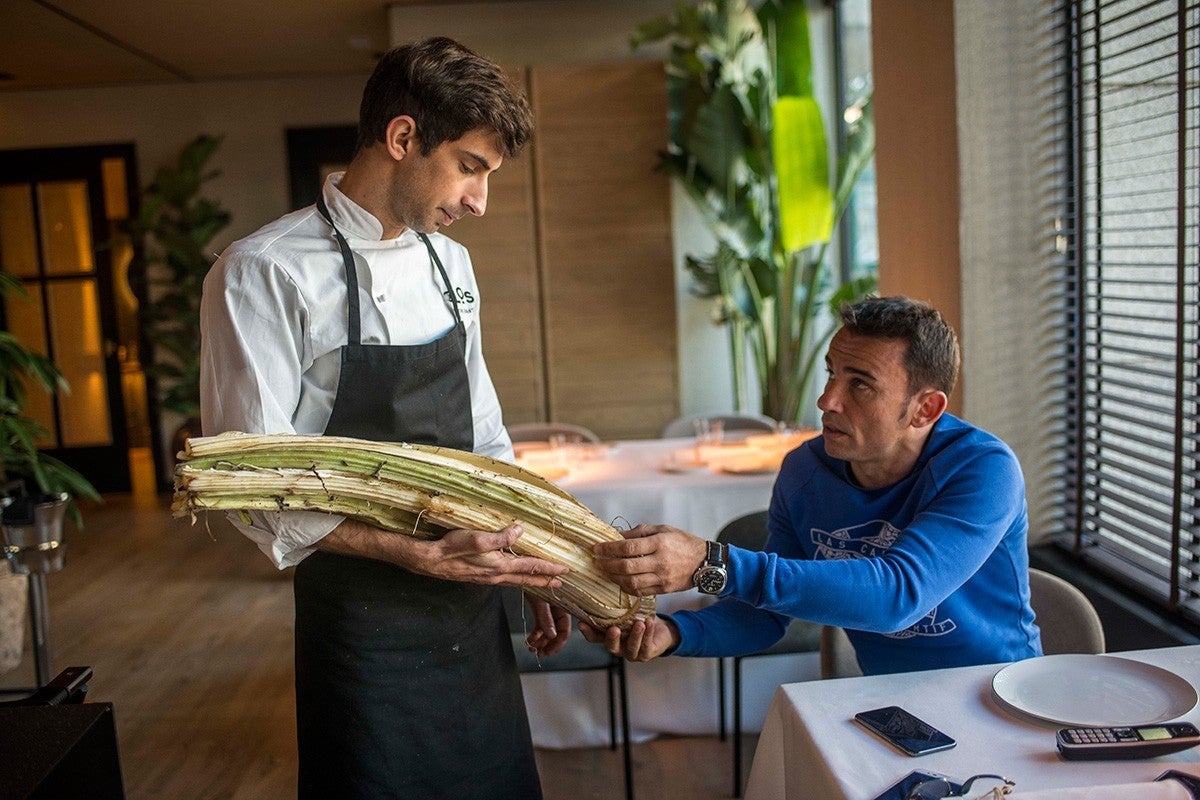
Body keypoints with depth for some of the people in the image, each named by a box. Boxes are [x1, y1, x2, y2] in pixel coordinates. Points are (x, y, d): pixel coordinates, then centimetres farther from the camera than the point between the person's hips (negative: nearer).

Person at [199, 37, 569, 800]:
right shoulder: (266, 273, -15)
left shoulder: (450, 262, 7)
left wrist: (533, 562, 8)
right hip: (365, 623, -6)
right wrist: (424, 556, -24)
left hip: (475, 615, 7)